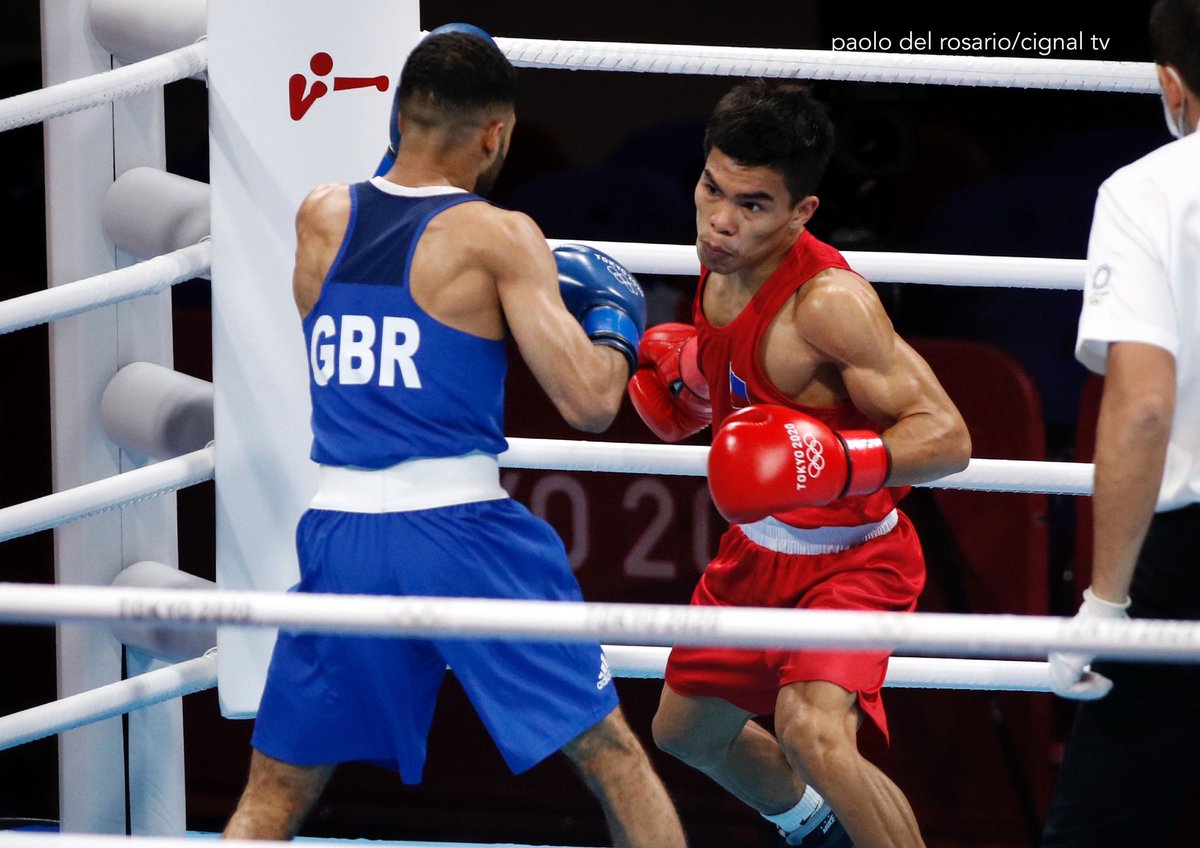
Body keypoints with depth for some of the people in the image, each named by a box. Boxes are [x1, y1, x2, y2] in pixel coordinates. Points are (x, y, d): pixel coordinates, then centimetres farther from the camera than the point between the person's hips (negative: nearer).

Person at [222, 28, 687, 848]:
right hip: (463, 533, -4)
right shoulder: (498, 237, -5)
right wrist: (617, 319, 10)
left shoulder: (319, 218, 7)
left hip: (340, 535, 4)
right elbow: (588, 401, -10)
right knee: (614, 757, 9)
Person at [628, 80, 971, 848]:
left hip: (851, 559, -9)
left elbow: (946, 437, -31)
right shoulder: (723, 264, -5)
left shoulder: (829, 301, -30)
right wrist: (692, 381, -4)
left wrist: (836, 464, -45)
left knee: (813, 732, -34)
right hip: (760, 548, 9)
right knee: (686, 731, 26)